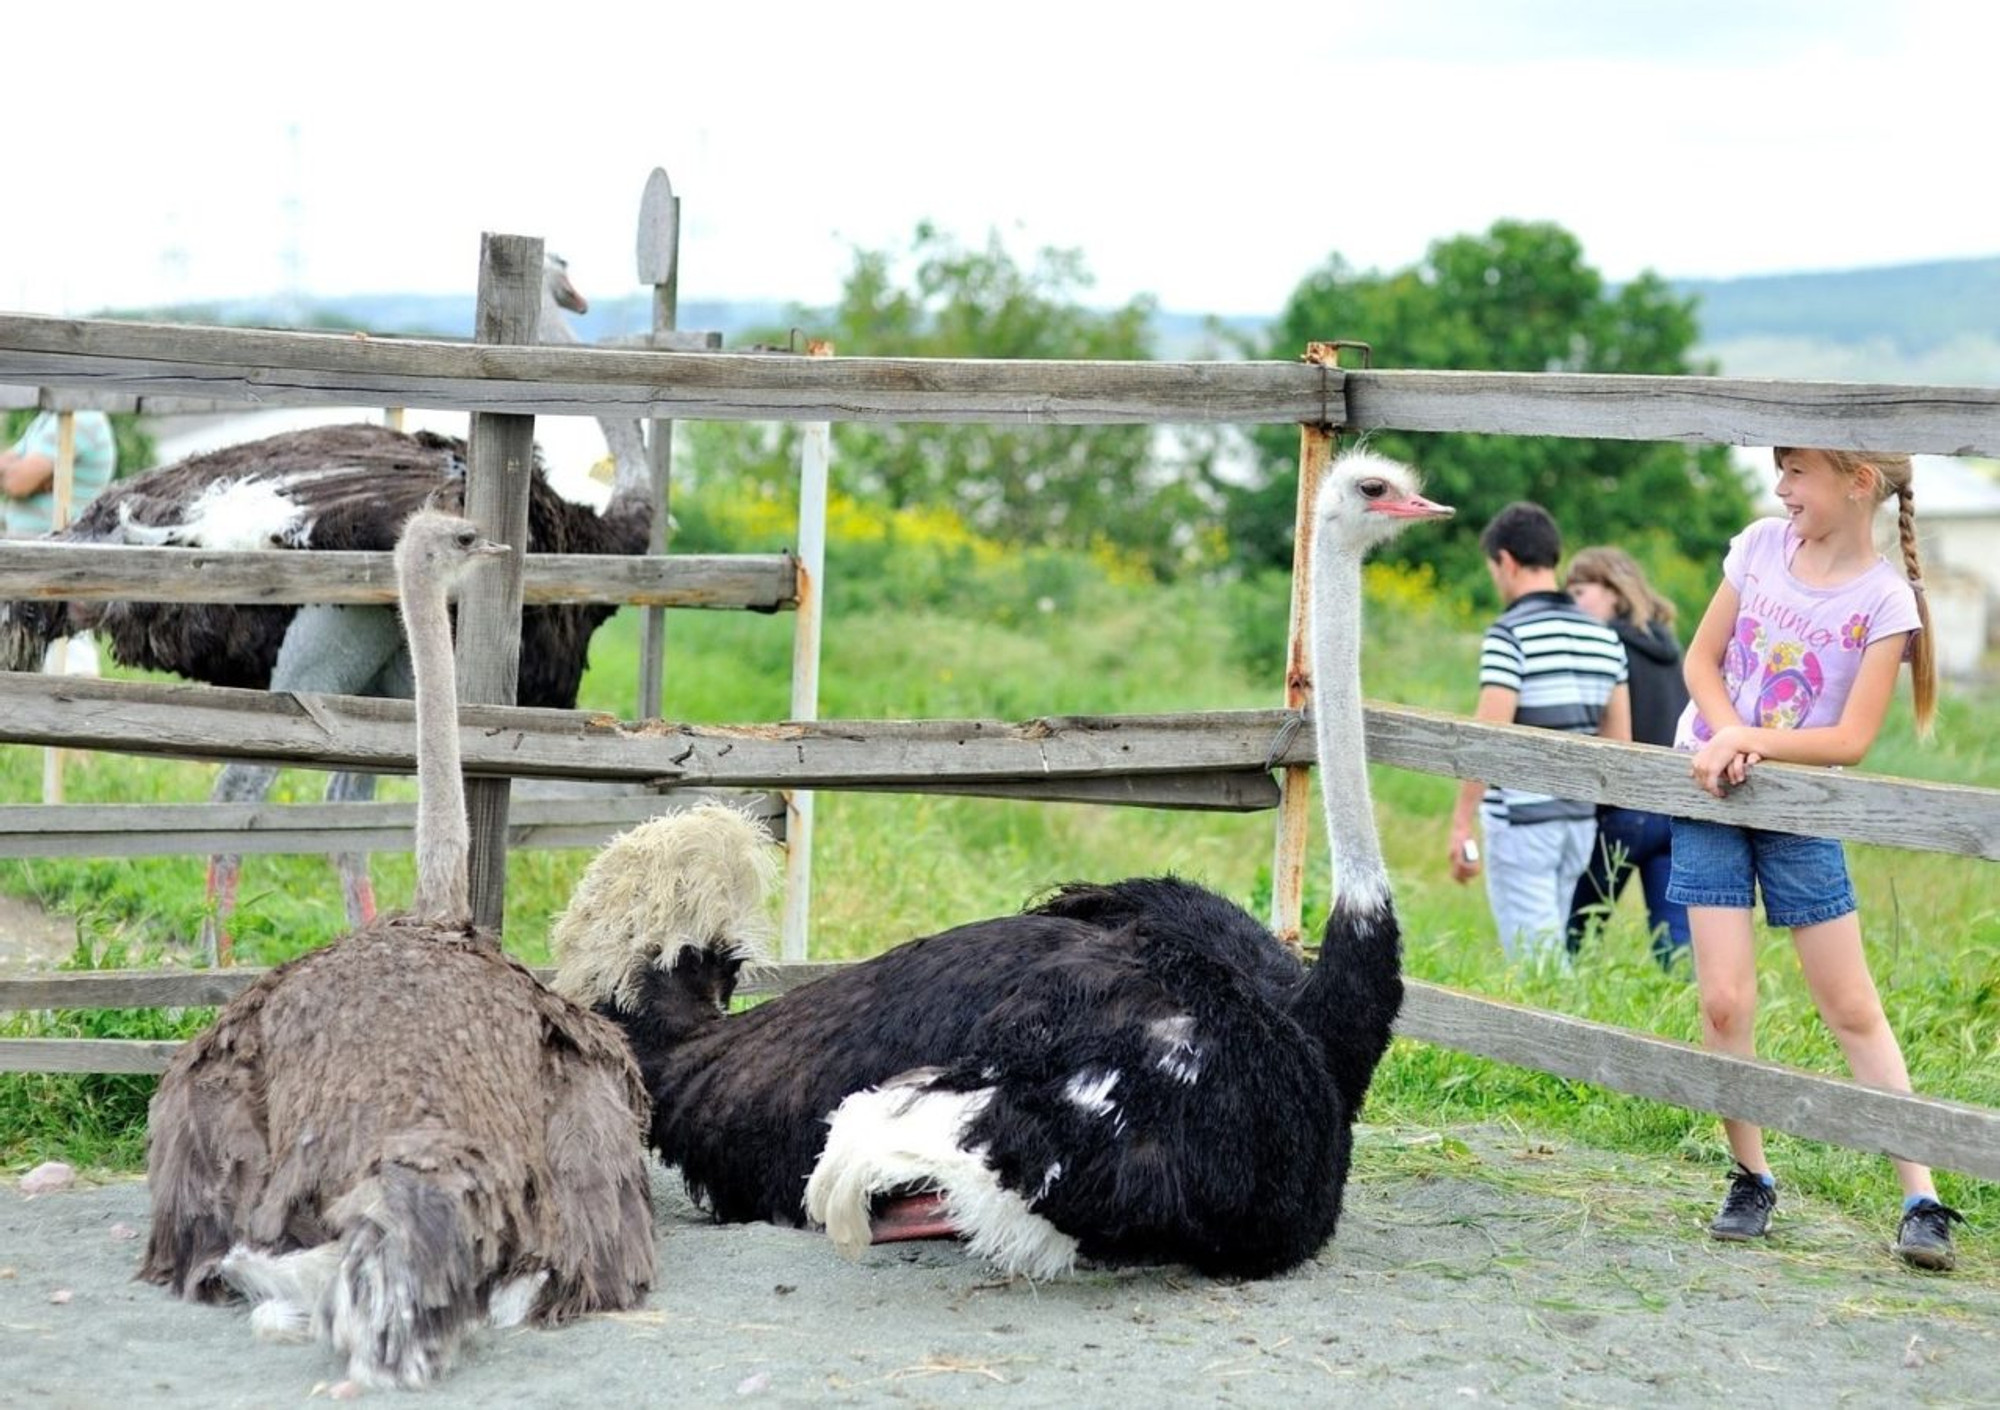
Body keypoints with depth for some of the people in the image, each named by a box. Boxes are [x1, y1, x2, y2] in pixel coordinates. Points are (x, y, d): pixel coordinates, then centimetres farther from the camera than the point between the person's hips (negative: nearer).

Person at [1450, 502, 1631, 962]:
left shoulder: (1509, 635, -13)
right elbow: (1619, 741, 12)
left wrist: (1461, 822, -13)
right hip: (1580, 819, 7)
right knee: (1548, 947, 17)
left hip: (1522, 819, -7)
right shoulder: (1603, 636, 10)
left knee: (1534, 959, -4)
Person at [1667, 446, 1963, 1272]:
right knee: (1724, 1000, -5)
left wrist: (1755, 743, -24)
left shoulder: (1884, 601, -11)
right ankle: (1750, 1180, 11)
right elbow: (1702, 659, 4)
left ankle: (1921, 1199, 3)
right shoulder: (1762, 545, 0)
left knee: (1852, 1008, 0)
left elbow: (1851, 740, -13)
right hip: (1709, 793, 3)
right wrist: (1731, 735, -14)